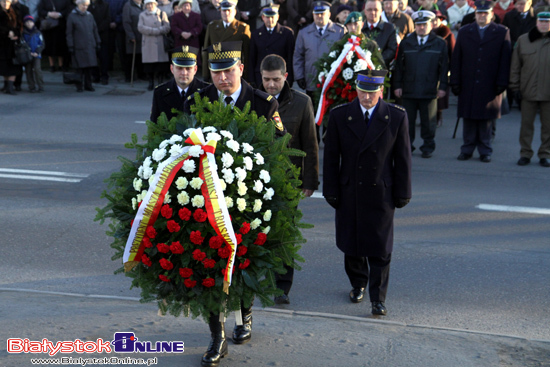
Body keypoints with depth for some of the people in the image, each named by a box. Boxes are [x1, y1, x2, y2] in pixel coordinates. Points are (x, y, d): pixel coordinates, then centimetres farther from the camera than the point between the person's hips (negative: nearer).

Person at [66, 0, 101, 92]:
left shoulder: (89, 15, 11)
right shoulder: (72, 16, -2)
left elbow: (95, 30, 16)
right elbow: (69, 33, -2)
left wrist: (98, 43, 12)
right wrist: (71, 47, -7)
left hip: (90, 46, 4)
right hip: (79, 47, -4)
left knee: (90, 67, 4)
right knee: (80, 67, -1)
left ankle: (88, 85, 15)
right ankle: (79, 86, 10)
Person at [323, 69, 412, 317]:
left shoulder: (397, 117, -4)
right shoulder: (339, 116, -3)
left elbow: (402, 159, 0)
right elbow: (331, 158, 1)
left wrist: (402, 194, 0)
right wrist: (331, 192, -1)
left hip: (381, 194, -1)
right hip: (349, 194, 2)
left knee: (380, 249, 1)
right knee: (351, 244, 14)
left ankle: (378, 299, 12)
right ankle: (358, 285, 37)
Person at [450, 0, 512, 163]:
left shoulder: (502, 33, 5)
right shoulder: (464, 32, 10)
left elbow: (505, 60, 1)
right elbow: (456, 60, 8)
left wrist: (501, 84, -5)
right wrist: (455, 82, 1)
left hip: (489, 87, -1)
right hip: (467, 87, 2)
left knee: (487, 120, 4)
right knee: (468, 119, 5)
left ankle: (485, 151, 14)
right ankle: (467, 150, 14)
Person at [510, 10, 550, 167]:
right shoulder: (523, 40, 6)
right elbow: (516, 66, 8)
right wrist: (514, 87, 4)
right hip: (528, 91, 1)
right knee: (526, 124, 5)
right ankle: (525, 153, 16)